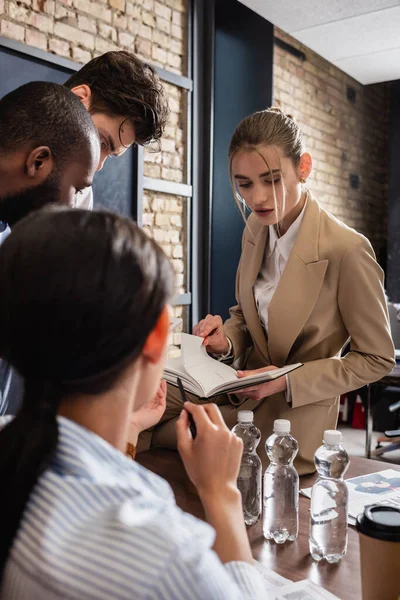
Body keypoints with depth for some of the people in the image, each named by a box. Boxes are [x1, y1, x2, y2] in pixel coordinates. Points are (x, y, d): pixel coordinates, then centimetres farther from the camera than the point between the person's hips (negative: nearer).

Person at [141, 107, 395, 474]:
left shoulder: (347, 250, -22)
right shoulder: (256, 229, -1)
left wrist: (289, 381, -20)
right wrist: (225, 342, -11)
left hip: (294, 410, -6)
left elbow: (377, 359, -12)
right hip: (245, 384, 6)